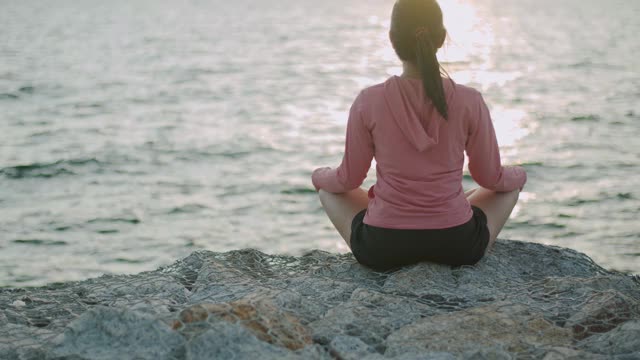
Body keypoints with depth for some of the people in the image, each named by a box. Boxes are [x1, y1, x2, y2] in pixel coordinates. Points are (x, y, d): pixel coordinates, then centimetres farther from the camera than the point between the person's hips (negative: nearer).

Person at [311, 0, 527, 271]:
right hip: (456, 244, 1)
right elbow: (491, 178, 2)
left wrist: (320, 176, 24)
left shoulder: (368, 102, -12)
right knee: (513, 182, 31)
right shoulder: (469, 102, -11)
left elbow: (348, 180, 0)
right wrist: (517, 175, 26)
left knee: (326, 183, 31)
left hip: (382, 247, 0)